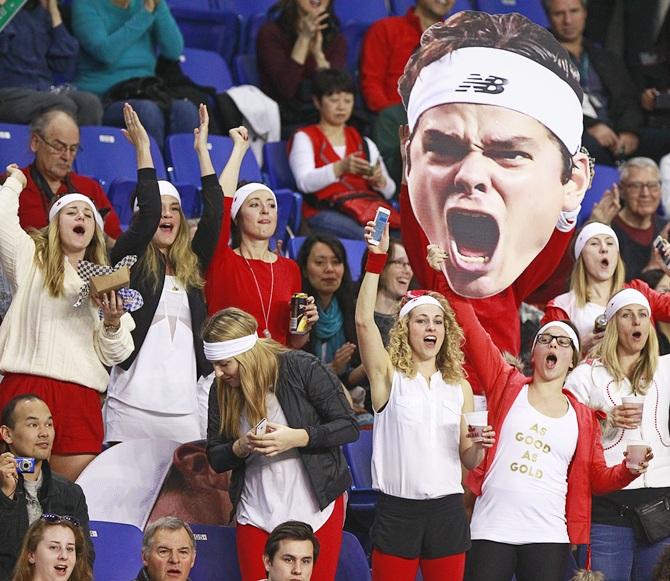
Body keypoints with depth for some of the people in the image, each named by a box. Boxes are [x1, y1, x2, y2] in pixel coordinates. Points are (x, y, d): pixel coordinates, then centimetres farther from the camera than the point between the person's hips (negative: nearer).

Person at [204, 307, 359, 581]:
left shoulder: (302, 368, -13)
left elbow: (348, 427, -9)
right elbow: (215, 458, 7)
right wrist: (241, 447, -16)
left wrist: (297, 438, -24)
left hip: (316, 508, -3)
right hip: (257, 514, 3)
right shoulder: (222, 391, 1)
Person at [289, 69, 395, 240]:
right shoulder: (305, 138, 16)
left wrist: (379, 181, -6)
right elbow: (304, 182, -4)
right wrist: (340, 168, -21)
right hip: (325, 211, -4)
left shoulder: (364, 143, 28)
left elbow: (389, 191, 20)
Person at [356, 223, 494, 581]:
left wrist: (478, 446, -8)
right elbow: (364, 320, -13)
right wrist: (376, 258, -18)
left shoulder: (460, 387, 12)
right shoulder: (390, 376, 3)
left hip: (447, 511, 3)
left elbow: (468, 461, 15)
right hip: (397, 509, -3)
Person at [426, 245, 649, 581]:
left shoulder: (584, 417, 12)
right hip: (491, 529, -2)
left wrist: (628, 470, -8)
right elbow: (470, 329, 1)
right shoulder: (507, 385, 7)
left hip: (549, 537, 2)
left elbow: (596, 478, 13)